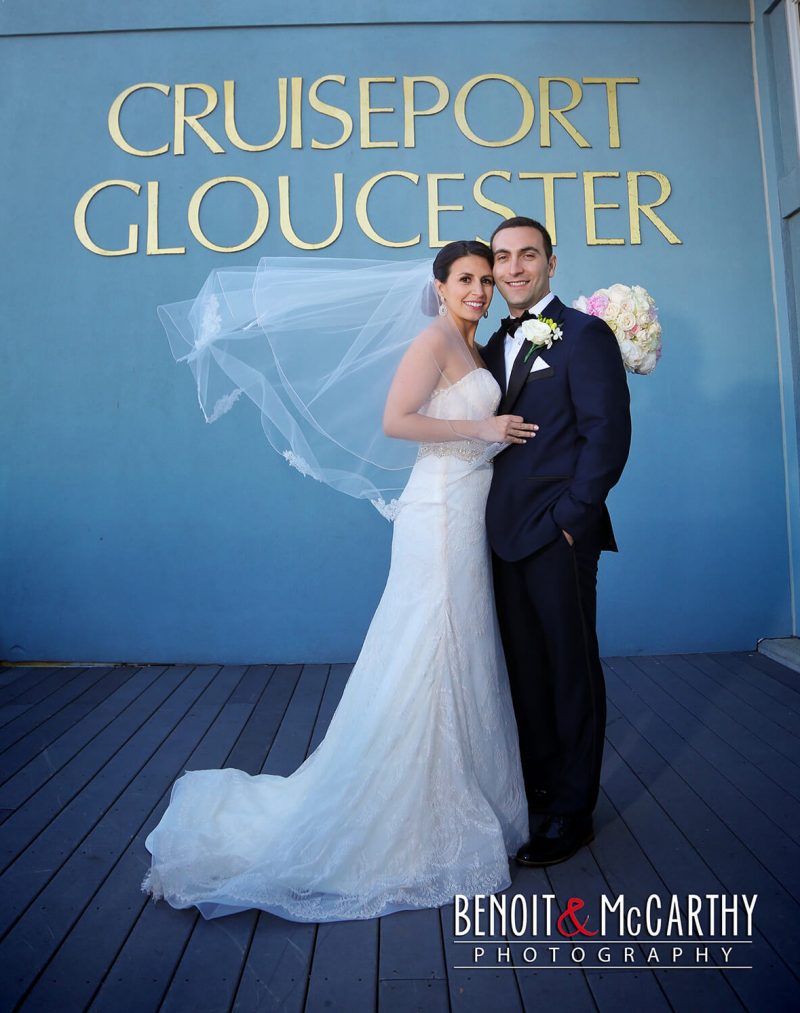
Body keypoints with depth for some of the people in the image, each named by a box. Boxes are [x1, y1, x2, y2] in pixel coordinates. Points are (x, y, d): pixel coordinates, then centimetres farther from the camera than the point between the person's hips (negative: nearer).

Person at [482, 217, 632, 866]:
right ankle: (539, 786, 33)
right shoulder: (495, 346, 17)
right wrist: (498, 519, 5)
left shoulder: (584, 334, -4)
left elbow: (609, 433, -12)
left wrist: (569, 516, -15)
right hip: (509, 534, 7)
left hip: (559, 535, -7)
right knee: (528, 669, 16)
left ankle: (573, 813, 21)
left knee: (572, 672, 5)